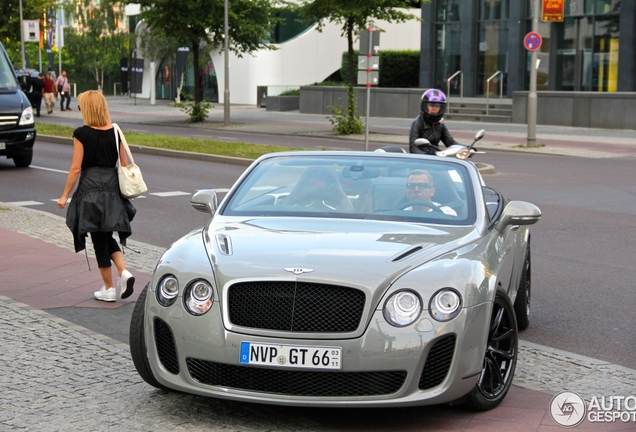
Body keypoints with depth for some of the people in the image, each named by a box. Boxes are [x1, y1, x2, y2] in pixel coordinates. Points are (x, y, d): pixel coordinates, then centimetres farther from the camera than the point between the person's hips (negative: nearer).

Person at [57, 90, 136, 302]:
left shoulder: (81, 134, -10)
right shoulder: (115, 132, 3)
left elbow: (76, 168, -10)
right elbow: (125, 165, 6)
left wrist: (65, 196, -2)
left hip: (90, 189, -4)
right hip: (112, 187, 4)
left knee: (99, 240, 5)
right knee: (108, 237, 19)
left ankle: (109, 289, 11)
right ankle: (124, 271, -3)